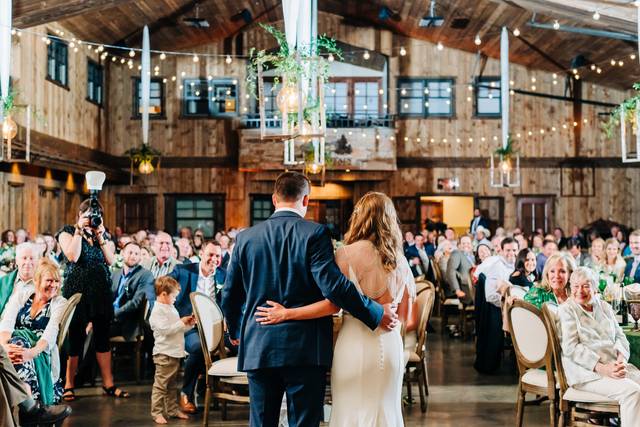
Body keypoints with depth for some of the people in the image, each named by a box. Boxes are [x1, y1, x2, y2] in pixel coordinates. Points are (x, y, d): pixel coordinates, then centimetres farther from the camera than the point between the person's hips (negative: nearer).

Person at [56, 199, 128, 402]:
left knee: (102, 336, 5)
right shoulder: (67, 232, 2)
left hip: (101, 290, 4)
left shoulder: (100, 233, 14)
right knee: (75, 337, -3)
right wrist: (80, 230, -11)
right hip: (77, 289, -4)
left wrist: (100, 236, -5)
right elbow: (73, 256, -16)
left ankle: (108, 383, 9)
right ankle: (69, 385, 6)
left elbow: (111, 260, 2)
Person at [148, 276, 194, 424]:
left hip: (175, 353, 9)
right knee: (161, 385, -4)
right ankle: (157, 413, 1)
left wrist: (189, 324, 7)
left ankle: (172, 409, 24)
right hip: (164, 354, -9)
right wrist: (182, 322, -17)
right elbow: (166, 329, -23)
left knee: (171, 385, 17)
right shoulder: (158, 311, -13)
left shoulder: (171, 308, 16)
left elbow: (178, 329, 23)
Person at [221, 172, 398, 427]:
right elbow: (333, 285, -17)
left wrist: (235, 332, 27)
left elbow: (230, 295, 10)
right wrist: (376, 313, -8)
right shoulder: (315, 233, -7)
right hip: (305, 348, -3)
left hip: (258, 348, 4)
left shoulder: (246, 237, 5)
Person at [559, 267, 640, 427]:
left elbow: (620, 336, 14)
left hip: (614, 365, 6)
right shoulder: (566, 310, 0)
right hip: (587, 371, -6)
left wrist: (621, 360, -9)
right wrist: (603, 368, -19)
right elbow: (571, 348, -10)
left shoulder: (604, 307, 18)